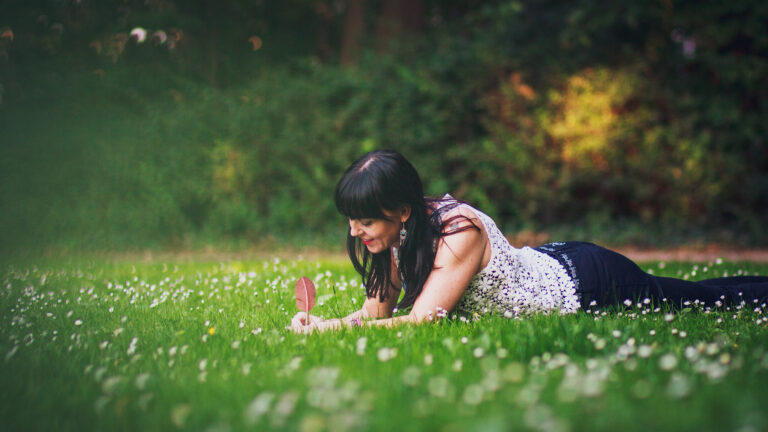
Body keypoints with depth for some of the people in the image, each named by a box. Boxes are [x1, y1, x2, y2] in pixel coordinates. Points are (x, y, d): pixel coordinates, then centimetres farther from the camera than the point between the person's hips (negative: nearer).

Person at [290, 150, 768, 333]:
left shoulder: (459, 229, -36)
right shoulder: (398, 231, -12)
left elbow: (419, 321, -39)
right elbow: (377, 311, -8)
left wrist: (330, 332, -40)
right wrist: (324, 323, -26)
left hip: (587, 281, -6)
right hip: (548, 264, 6)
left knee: (702, 297, 15)